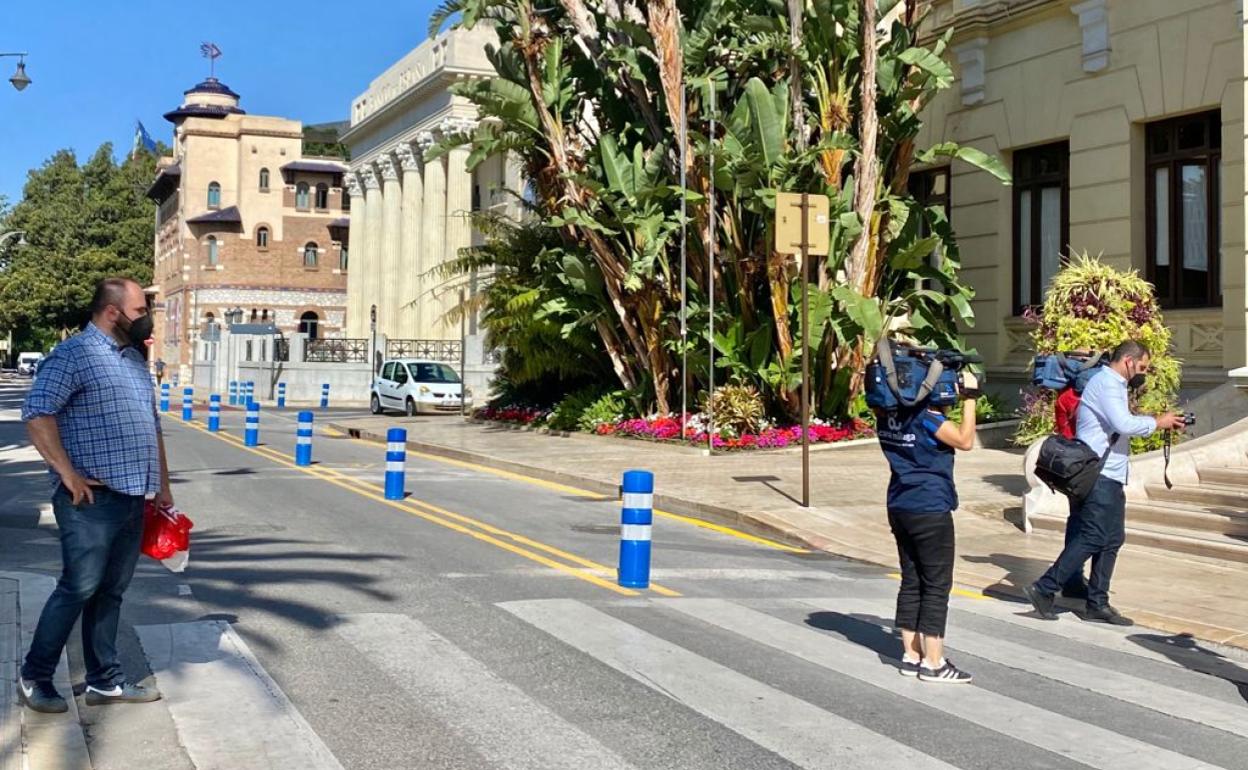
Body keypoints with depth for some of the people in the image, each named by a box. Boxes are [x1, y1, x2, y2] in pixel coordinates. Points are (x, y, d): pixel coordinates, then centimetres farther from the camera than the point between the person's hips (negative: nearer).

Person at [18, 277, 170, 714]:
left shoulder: (134, 359, 18)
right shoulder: (74, 354, -9)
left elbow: (152, 426, 25)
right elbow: (37, 414, -18)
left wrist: (162, 484, 22)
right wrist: (68, 474, -20)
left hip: (132, 497, 8)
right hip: (92, 499, -8)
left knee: (110, 592, 12)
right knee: (78, 589, -3)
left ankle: (105, 681, 20)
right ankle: (34, 679, 12)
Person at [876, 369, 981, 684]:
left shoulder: (886, 413, 4)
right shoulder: (925, 415, -17)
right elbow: (965, 440, -13)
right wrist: (969, 397, -9)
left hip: (900, 507, 8)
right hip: (930, 510, -8)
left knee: (911, 581, 13)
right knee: (936, 586, -1)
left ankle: (911, 655, 17)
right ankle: (934, 663, 3)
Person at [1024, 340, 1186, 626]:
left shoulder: (1114, 385, 21)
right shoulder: (1106, 382, -12)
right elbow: (1123, 424, -23)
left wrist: (1163, 423, 11)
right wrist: (1157, 422, -11)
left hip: (1109, 476, 11)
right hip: (1099, 474, -11)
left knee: (1112, 539, 10)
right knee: (1092, 537, -11)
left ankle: (1097, 604, 14)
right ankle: (1044, 589, -8)